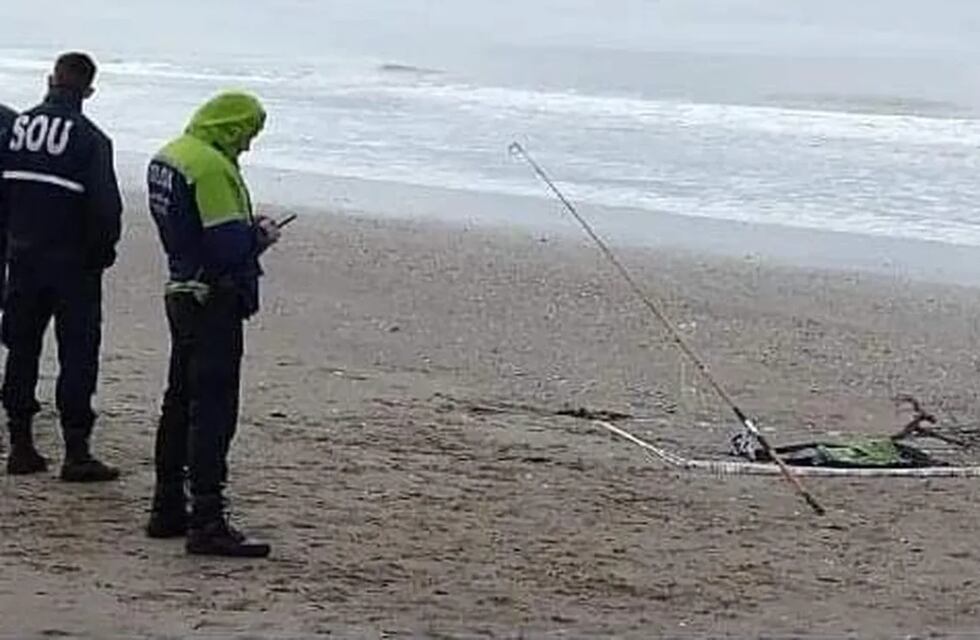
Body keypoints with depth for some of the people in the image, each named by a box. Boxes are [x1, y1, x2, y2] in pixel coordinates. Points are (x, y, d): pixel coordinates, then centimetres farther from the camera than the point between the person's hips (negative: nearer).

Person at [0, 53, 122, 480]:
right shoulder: (90, 139, -12)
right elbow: (106, 206, -16)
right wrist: (102, 252, -1)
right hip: (72, 261, -4)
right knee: (78, 353, 0)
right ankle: (76, 452, -3)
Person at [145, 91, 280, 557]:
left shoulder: (168, 157, 11)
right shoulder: (212, 168, -20)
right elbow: (228, 247, -24)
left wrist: (245, 227, 12)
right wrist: (261, 236, -5)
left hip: (181, 294, 10)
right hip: (214, 303, -10)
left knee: (180, 403, 17)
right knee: (213, 410, -8)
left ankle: (168, 510, 26)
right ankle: (207, 523, -9)